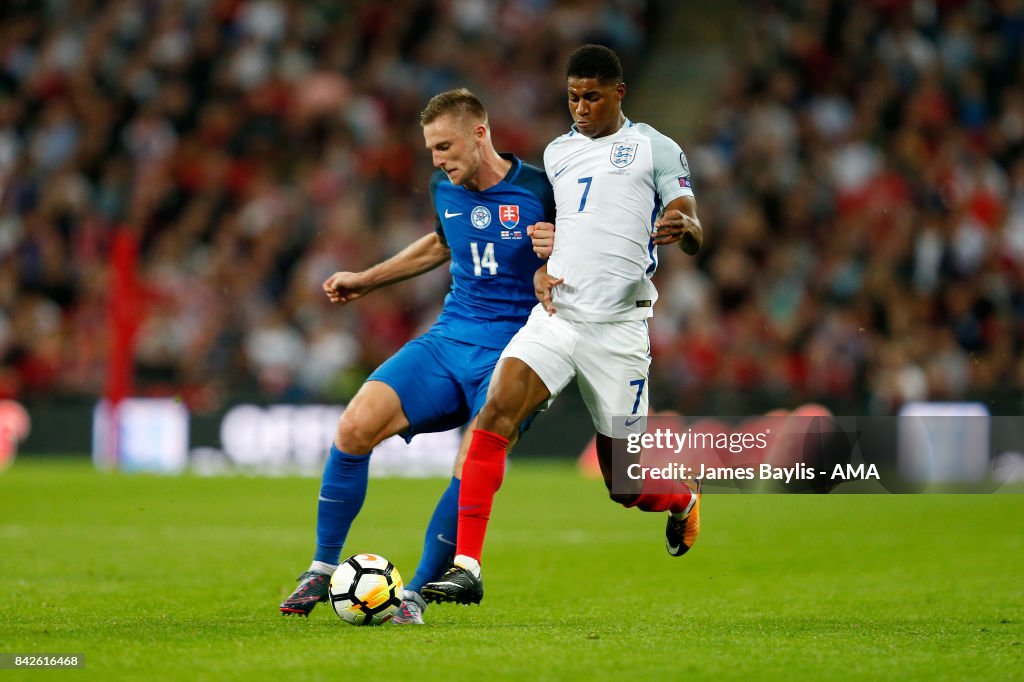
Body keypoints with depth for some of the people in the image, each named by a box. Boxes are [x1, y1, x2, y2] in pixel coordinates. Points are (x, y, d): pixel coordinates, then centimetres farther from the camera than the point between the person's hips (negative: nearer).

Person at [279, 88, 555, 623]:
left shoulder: (539, 192, -9)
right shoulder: (445, 189, 8)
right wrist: (366, 280, 30)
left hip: (507, 356, -5)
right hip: (448, 339, 5)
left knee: (472, 474, -23)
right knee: (354, 428, -14)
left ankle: (415, 595, -4)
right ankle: (322, 570, 1)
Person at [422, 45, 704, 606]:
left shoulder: (655, 149, 2)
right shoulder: (557, 152, 16)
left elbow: (695, 236, -3)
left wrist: (684, 228, -28)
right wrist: (539, 271, 6)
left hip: (618, 327, -3)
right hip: (555, 316, 4)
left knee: (626, 486, 3)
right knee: (495, 414, -22)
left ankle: (684, 501, 40)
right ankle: (466, 567, -24)